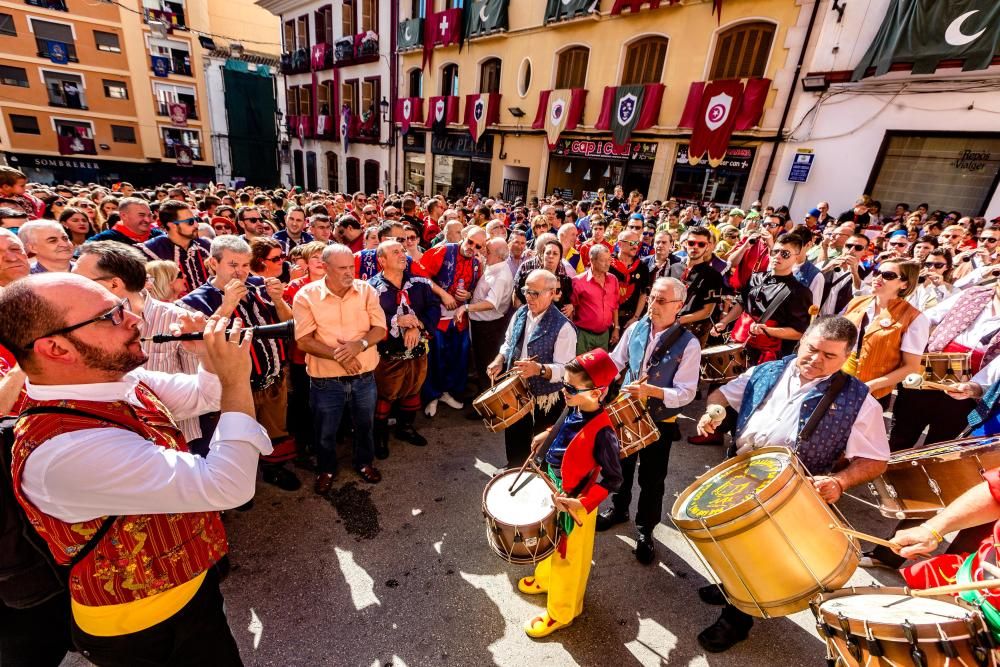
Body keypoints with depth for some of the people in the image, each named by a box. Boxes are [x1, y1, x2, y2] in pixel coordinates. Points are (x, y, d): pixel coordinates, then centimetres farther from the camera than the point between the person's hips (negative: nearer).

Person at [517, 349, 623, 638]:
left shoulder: (602, 432, -33)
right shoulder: (574, 408, -11)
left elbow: (612, 479, -25)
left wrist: (580, 504, -31)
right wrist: (547, 435, 7)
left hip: (574, 503, -7)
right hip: (552, 490, 8)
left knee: (568, 557, 17)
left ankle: (561, 612, 42)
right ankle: (546, 578, 59)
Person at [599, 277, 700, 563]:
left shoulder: (688, 343, -19)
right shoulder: (636, 329, -7)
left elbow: (686, 392, -21)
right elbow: (616, 362, 4)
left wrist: (651, 391, -36)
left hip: (659, 423, -4)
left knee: (652, 480, 13)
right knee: (621, 468, 23)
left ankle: (645, 531, 38)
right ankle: (618, 509, 51)